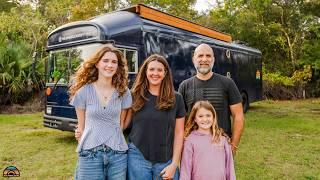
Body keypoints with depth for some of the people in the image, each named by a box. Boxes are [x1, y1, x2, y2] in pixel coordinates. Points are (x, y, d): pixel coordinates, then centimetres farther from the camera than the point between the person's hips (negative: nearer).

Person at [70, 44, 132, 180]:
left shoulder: (124, 92, 2)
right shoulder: (84, 91, -3)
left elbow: (120, 124, 9)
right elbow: (81, 126, 4)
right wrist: (84, 149, 2)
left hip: (118, 154, 2)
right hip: (90, 154, -1)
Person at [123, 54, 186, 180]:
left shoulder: (176, 98, 1)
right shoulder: (135, 96, 0)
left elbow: (179, 133, 1)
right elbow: (122, 124, 2)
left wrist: (174, 164, -3)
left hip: (166, 160, 0)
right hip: (138, 157, 0)